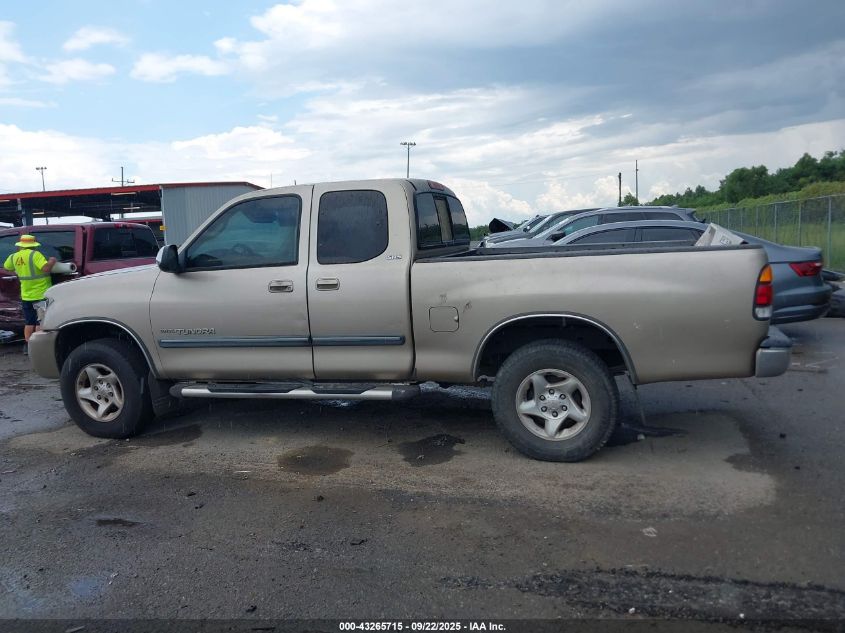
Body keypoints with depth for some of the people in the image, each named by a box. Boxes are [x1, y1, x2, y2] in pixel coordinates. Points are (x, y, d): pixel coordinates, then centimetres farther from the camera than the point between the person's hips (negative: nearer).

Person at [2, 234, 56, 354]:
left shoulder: (14, 257, 4)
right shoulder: (34, 255, -15)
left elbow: (6, 266, 22)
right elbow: (46, 268, -27)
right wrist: (52, 261, -9)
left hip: (26, 296, 6)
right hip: (41, 295, -6)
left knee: (29, 323, 16)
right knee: (40, 322, 1)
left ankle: (27, 346, 20)